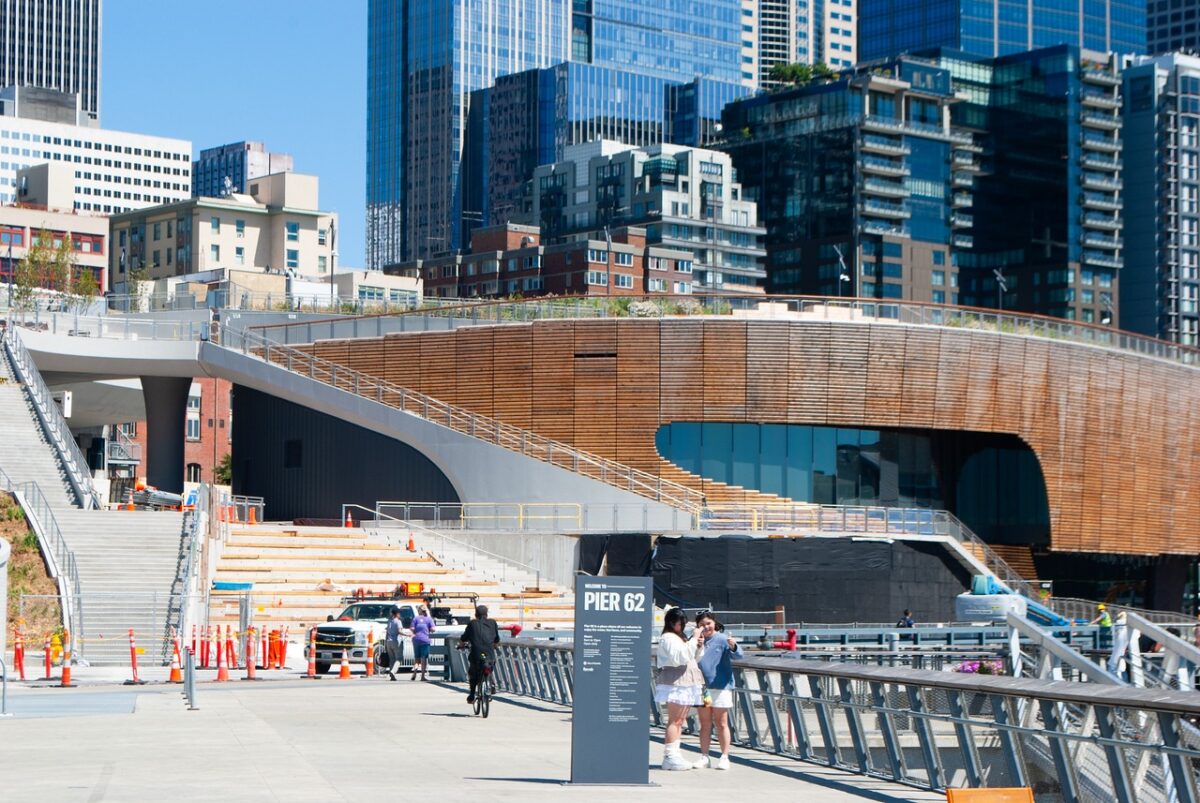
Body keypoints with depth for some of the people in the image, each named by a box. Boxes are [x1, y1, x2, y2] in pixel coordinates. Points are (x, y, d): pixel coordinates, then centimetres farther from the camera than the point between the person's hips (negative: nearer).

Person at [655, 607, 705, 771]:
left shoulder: (680, 638, 23)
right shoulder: (668, 638, -8)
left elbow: (693, 659, 27)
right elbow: (680, 656, -22)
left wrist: (699, 646, 9)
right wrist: (693, 640, -18)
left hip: (685, 683, 10)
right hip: (675, 682, -10)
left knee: (679, 721, 8)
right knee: (675, 720, -12)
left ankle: (673, 754, 10)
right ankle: (670, 756, -13)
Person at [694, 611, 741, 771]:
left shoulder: (722, 639, -5)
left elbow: (738, 655, -15)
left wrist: (733, 647, -39)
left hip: (721, 687, -4)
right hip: (701, 687, 4)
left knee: (721, 723, 1)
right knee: (705, 723, 9)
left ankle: (724, 757, 6)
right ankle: (704, 757, 13)